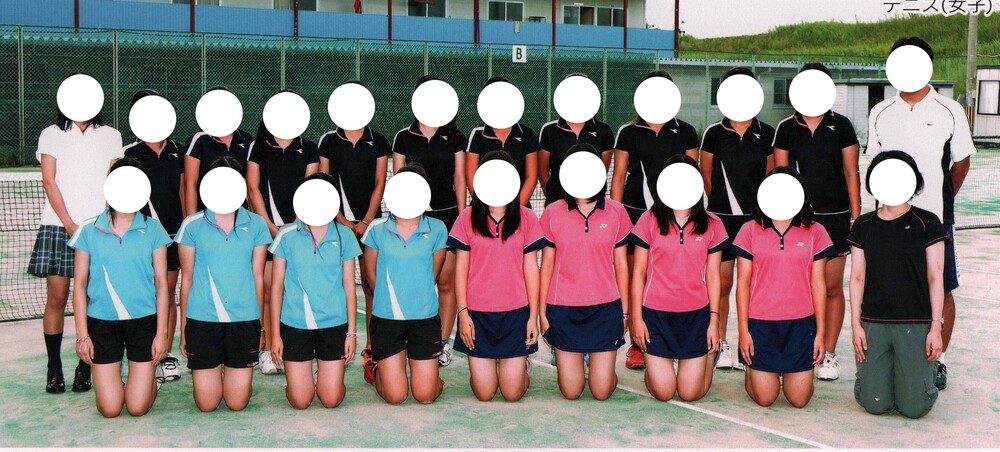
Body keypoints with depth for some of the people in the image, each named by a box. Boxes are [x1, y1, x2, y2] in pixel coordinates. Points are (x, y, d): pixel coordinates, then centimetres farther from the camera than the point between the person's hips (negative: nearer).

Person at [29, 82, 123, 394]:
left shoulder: (110, 136, 12)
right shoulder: (51, 135, 10)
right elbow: (49, 182, 2)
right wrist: (69, 224, -8)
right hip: (58, 226, 0)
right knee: (56, 297, -3)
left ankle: (85, 368, 4)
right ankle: (54, 370, 4)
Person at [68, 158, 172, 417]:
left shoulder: (152, 229, 1)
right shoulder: (89, 231, 1)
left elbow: (161, 283, 2)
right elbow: (79, 285, 4)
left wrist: (161, 333, -2)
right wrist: (82, 334, 0)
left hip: (144, 321, 0)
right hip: (102, 322, 0)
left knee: (138, 407, -3)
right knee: (109, 409, -2)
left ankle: (149, 381, 31)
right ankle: (113, 383, 32)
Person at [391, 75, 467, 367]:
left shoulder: (454, 137, 8)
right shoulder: (404, 137, 7)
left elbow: (459, 180, 8)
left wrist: (462, 217, 2)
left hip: (448, 214, 0)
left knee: (446, 281, 0)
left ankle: (443, 342, 9)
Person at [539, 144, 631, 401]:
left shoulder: (615, 212, 2)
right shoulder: (552, 214, 0)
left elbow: (620, 264, 7)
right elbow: (547, 264, 5)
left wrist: (624, 311, 7)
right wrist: (541, 311, 4)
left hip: (605, 307, 0)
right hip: (564, 309, 0)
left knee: (601, 391, 1)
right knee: (570, 392, 3)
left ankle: (601, 363, 33)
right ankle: (575, 362, 35)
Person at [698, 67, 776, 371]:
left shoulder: (766, 134, 6)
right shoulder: (713, 134, 3)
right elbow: (706, 178, 10)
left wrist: (761, 204, 10)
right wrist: (722, 202, 11)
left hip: (757, 218, 1)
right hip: (722, 218, -1)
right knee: (721, 282, 2)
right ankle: (720, 344, 14)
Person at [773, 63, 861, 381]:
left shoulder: (841, 126, 3)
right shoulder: (786, 128, 5)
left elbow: (851, 174, 4)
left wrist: (856, 218, 0)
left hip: (835, 216, -1)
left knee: (832, 287, 2)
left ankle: (828, 355, 11)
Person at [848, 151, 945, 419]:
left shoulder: (927, 223, 0)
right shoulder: (864, 226, 7)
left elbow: (935, 278, 0)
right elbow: (857, 278, 8)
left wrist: (936, 327, -5)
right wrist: (856, 324, 2)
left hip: (916, 323, -2)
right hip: (873, 323, 2)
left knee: (914, 407, -5)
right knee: (875, 405, -4)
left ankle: (927, 366, 26)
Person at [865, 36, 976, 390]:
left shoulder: (950, 111, -1)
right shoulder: (880, 113, 6)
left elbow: (962, 162, 8)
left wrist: (940, 200, 9)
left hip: (936, 218, -2)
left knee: (941, 291, 2)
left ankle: (936, 361, 15)